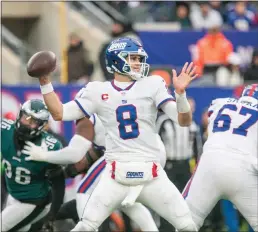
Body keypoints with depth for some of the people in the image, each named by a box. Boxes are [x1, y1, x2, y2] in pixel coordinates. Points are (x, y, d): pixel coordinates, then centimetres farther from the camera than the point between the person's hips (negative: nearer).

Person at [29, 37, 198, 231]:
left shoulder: (152, 85, 4)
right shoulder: (98, 91, 7)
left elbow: (184, 121, -3)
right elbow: (59, 113, 8)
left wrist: (180, 92, -21)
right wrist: (45, 82, -2)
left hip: (151, 176, 1)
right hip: (116, 176, 0)